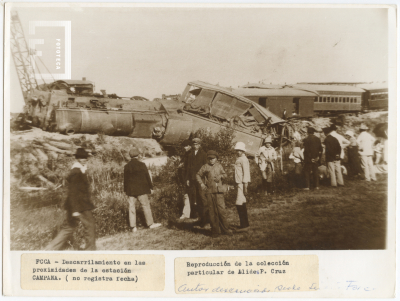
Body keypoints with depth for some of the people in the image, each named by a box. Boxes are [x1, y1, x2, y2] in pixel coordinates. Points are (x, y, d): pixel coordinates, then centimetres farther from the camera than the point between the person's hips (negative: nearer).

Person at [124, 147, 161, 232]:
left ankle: (133, 227, 6)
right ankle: (150, 224, 11)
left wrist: (126, 190, 16)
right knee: (146, 206, 6)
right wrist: (150, 187, 5)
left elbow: (125, 180, 7)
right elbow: (147, 177, -3)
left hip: (130, 190, 3)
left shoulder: (126, 167, 2)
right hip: (141, 190, -3)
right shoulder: (142, 165, -7)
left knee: (132, 207, 5)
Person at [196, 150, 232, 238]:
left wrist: (221, 176, -2)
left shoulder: (219, 166, 10)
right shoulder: (205, 167, 2)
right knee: (213, 211, 4)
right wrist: (201, 184, -3)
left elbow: (224, 174, 19)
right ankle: (215, 231, 15)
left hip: (219, 191, 1)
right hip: (209, 191, -1)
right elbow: (198, 175, 10)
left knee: (221, 210, -4)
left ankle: (225, 229, 10)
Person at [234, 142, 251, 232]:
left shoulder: (243, 159, -13)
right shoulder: (239, 159, 17)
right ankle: (245, 224, 21)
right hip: (239, 183, 10)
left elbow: (246, 173, -18)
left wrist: (245, 187, -21)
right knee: (242, 204, 14)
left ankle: (244, 225, -10)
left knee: (239, 204, -12)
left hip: (242, 184, -10)